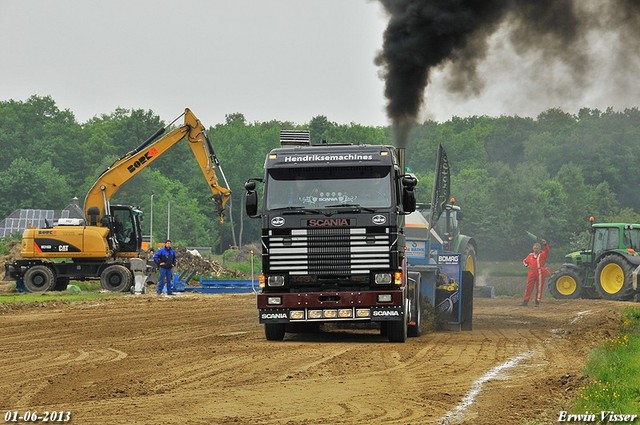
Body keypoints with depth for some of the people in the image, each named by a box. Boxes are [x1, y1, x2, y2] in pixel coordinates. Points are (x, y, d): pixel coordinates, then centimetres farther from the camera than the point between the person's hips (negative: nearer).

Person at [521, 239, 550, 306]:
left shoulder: (542, 255, 1)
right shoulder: (530, 255, 12)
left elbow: (547, 251, -19)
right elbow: (525, 261, 27)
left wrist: (545, 244, -37)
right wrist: (526, 265, 5)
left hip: (540, 273, -3)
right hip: (532, 274, 3)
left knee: (539, 288, 2)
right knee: (529, 287, 2)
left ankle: (538, 302, 9)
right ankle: (525, 301, 6)